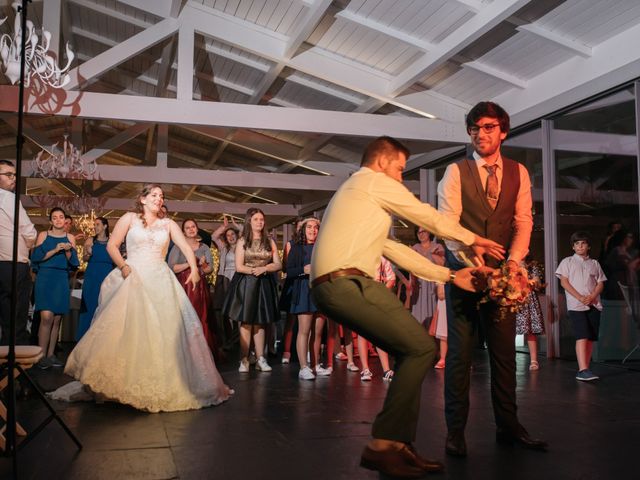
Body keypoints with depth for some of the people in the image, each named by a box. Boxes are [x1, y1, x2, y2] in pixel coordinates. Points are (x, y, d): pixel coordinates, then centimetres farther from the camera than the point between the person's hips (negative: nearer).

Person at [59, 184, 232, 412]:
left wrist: (194, 268, -17)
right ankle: (121, 381, -1)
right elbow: (112, 245, 3)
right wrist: (123, 266, -13)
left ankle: (162, 383, 9)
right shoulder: (129, 218, 8)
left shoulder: (168, 224, 12)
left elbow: (186, 248, 2)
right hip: (132, 278, -2)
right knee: (124, 328, -8)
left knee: (165, 329, -1)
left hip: (160, 280, 2)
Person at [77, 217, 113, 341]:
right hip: (92, 277, 0)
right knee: (90, 305, 0)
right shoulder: (90, 240, 7)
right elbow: (84, 258, 0)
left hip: (107, 277, 1)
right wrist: (88, 253, -20)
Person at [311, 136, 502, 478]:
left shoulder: (354, 195, 32)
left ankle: (398, 444, 10)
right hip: (347, 282, -10)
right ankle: (382, 445, -7)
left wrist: (449, 275, 26)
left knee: (410, 352, 11)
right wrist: (473, 239, 24)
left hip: (334, 287, 10)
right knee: (422, 348, -9)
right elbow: (428, 217, 8)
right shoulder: (375, 182, 5)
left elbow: (394, 250, 28)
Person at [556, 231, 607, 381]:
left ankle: (584, 369, 7)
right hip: (576, 305, -4)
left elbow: (600, 283, 12)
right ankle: (583, 370, -21)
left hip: (593, 305, 4)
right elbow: (564, 282, -2)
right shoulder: (567, 262, 7)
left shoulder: (594, 263, 17)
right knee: (582, 337, -16)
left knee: (591, 338, 2)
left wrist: (591, 297, -8)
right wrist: (580, 298, -12)